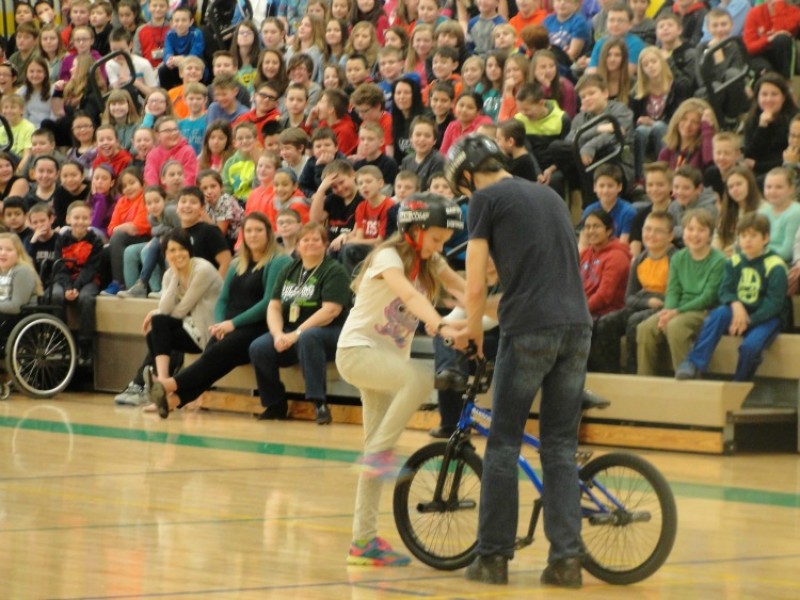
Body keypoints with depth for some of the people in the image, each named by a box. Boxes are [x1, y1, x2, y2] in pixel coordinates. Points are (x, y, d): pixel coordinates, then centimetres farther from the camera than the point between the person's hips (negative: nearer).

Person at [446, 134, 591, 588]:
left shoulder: (486, 199, 3)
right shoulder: (550, 195, 23)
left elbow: (476, 288, -1)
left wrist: (473, 332, 17)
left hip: (529, 329, -5)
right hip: (578, 326, 6)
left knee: (504, 444, 5)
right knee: (561, 447, 10)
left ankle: (494, 557, 8)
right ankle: (567, 559, 4)